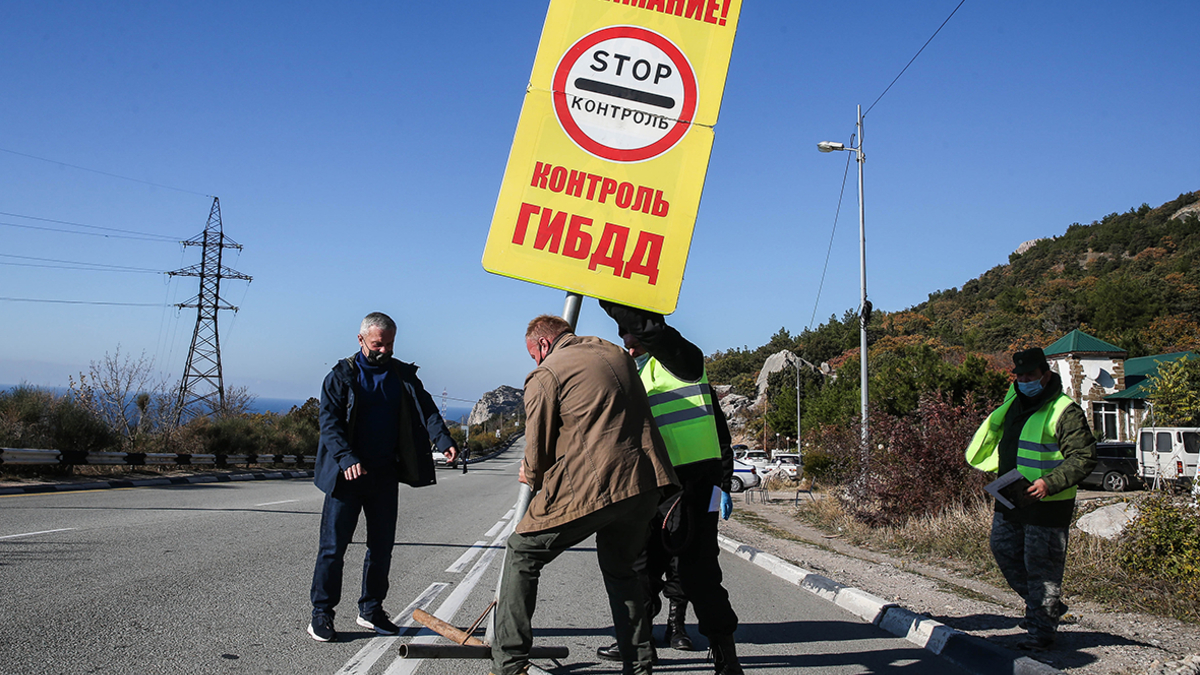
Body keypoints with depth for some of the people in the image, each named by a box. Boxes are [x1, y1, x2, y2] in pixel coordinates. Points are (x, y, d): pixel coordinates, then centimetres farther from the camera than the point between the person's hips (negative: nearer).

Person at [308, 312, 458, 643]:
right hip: (346, 475, -4)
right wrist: (347, 458, -25)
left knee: (382, 545, 9)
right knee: (333, 545, -1)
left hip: (385, 475, 4)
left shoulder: (403, 376, 9)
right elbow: (329, 421, -10)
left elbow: (425, 410, -1)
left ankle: (371, 609, 23)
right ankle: (321, 613, 10)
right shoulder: (342, 375, -1)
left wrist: (443, 439, -20)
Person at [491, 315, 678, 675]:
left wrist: (532, 477, 24)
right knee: (619, 567, 25)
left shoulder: (544, 376, -1)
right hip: (645, 484, 7)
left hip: (587, 489, -6)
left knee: (522, 554, 10)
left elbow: (538, 449, 2)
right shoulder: (616, 353, 18)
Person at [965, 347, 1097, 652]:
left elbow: (1084, 458, -17)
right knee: (1004, 552, 16)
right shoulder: (1014, 403, 10)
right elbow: (999, 433, 29)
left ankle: (1042, 631, 12)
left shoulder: (1065, 412, -14)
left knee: (1041, 566, -1)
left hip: (1045, 504, -8)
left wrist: (1050, 483, -27)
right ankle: (1044, 606, 34)